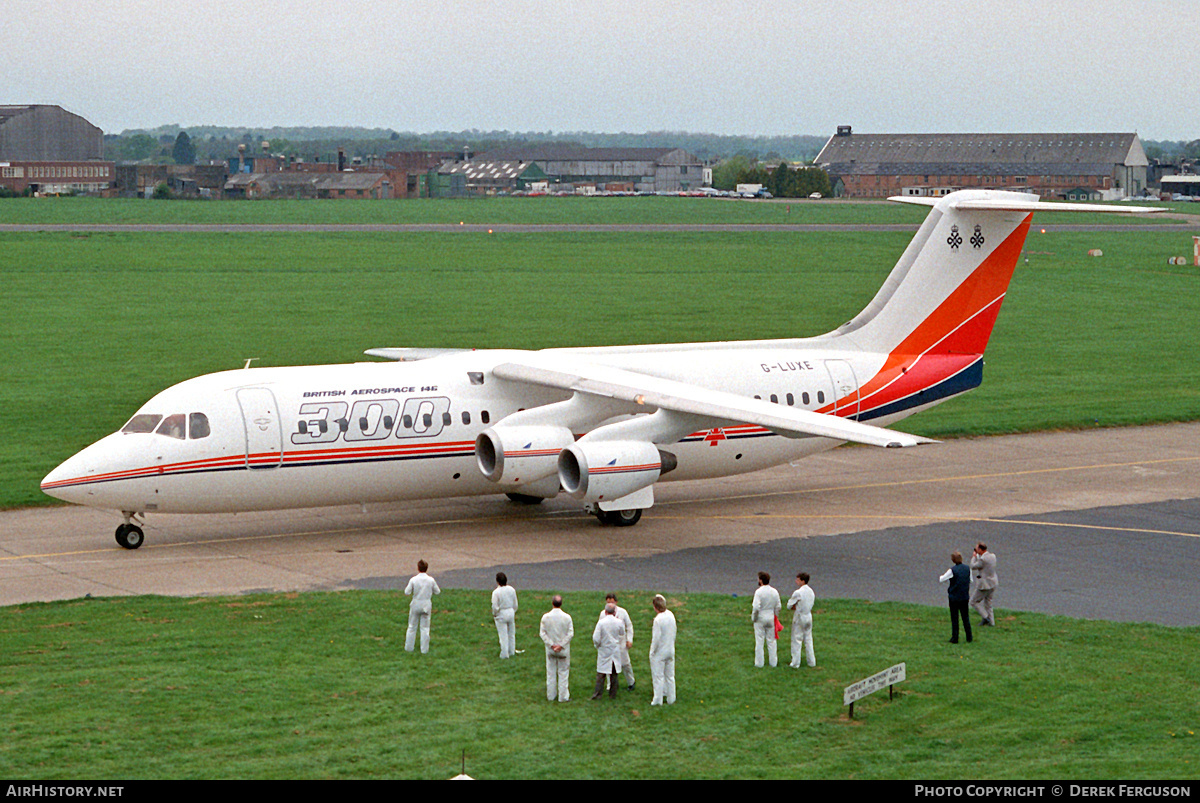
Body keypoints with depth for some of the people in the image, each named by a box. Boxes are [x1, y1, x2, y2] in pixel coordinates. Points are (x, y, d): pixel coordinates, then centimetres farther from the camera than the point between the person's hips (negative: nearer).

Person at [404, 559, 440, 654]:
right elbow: (437, 591, 1)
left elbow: (407, 592, -9)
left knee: (412, 627, 13)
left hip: (416, 604, 0)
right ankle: (424, 648, 10)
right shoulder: (431, 580, -10)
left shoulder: (413, 580, -14)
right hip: (426, 605, 0)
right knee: (425, 628, 8)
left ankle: (408, 647, 19)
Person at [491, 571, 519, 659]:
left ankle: (504, 654, 12)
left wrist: (494, 614, 1)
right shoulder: (511, 589, -5)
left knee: (503, 635, 5)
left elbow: (495, 607, -19)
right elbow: (515, 604, 4)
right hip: (511, 612, 5)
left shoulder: (496, 592, -21)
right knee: (511, 634, 18)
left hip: (501, 615, -5)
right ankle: (512, 652, 28)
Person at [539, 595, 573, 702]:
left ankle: (551, 695, 20)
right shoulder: (566, 617, -12)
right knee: (563, 673, 7)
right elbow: (570, 633, -12)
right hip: (564, 650, -2)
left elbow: (543, 633, -7)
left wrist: (551, 645, -7)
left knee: (551, 672, 13)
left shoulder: (546, 617, -8)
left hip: (550, 649, 2)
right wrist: (561, 645, -10)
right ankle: (563, 696, 9)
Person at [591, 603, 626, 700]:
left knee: (601, 674, 4)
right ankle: (613, 694, 17)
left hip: (604, 652, -2)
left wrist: (598, 645, 5)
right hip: (616, 651, 2)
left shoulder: (601, 623, -16)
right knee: (614, 674, 12)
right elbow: (622, 637, 6)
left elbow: (596, 639, -14)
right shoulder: (619, 622, -8)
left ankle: (597, 694, 1)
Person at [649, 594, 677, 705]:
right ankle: (670, 699, 23)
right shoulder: (671, 616, -2)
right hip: (670, 650, 7)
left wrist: (652, 652, -9)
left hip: (659, 652, -7)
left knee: (658, 676, 4)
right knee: (670, 676, 15)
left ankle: (658, 700, 10)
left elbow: (656, 638, -22)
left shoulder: (658, 619, -24)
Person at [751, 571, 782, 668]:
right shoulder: (774, 592, 0)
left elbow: (756, 607, -21)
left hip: (760, 619, -4)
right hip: (771, 618, 4)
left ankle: (759, 662, 8)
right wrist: (775, 617, 17)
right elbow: (778, 607, 4)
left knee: (759, 641, 4)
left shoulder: (759, 592, -16)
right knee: (771, 641, 11)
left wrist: (753, 618, -7)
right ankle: (773, 662, 15)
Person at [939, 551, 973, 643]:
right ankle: (969, 638, 17)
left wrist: (941, 577, 12)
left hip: (954, 598, -4)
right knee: (965, 617, 14)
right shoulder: (967, 569, -2)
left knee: (954, 618, 5)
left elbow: (941, 580, -10)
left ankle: (955, 638, 9)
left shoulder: (952, 570, -16)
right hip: (965, 597, 4)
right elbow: (970, 581, 10)